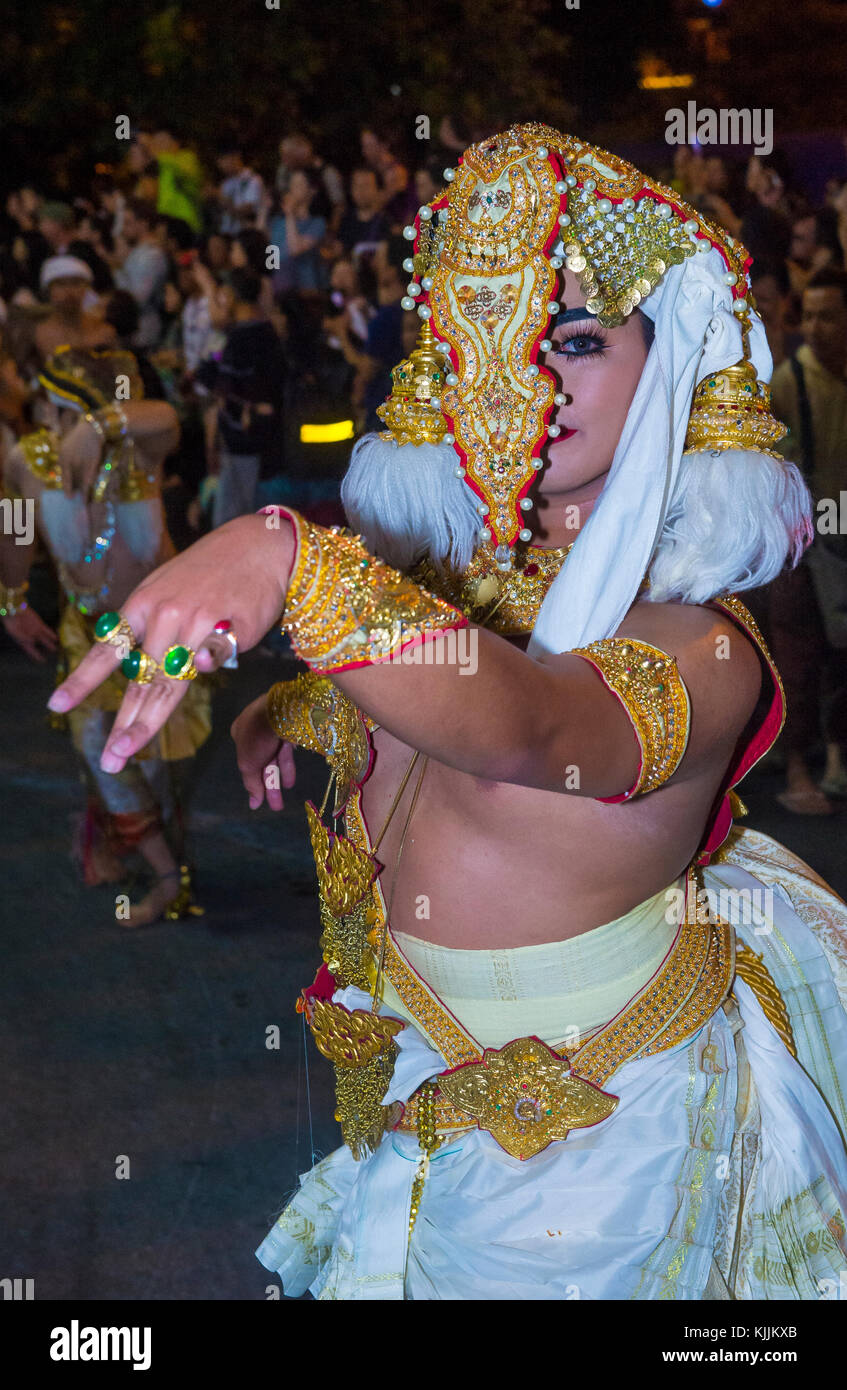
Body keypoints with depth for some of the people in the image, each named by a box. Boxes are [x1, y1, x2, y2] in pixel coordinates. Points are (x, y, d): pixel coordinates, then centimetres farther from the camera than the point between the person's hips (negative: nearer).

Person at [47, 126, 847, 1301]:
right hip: (420, 1067, 7)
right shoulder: (452, 545, -4)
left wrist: (294, 558, -61)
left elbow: (522, 727, -49)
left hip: (589, 1109, -6)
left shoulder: (701, 649, -27)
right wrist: (296, 711, -3)